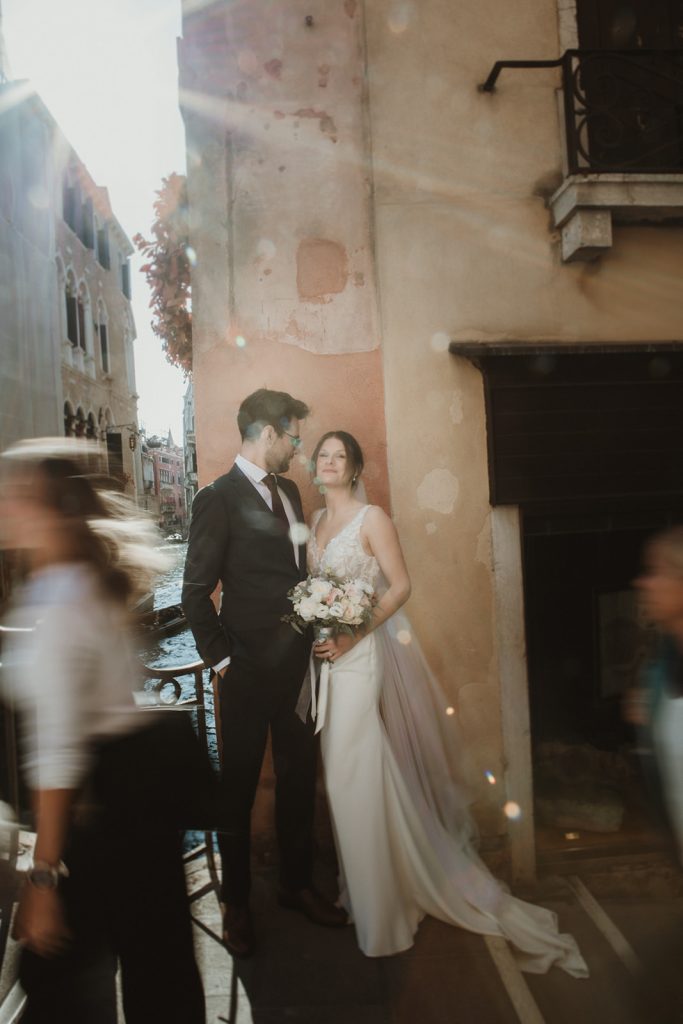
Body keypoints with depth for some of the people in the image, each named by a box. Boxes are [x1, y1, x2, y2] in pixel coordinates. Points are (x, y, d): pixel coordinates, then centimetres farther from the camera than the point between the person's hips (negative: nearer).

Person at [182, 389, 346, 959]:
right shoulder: (219, 499, -12)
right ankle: (237, 904, 30)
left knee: (299, 779, 18)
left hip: (299, 664, 7)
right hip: (249, 671, -6)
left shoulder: (288, 491, 10)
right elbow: (196, 591, -12)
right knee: (239, 788, 11)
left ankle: (297, 884, 37)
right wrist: (220, 658, -10)